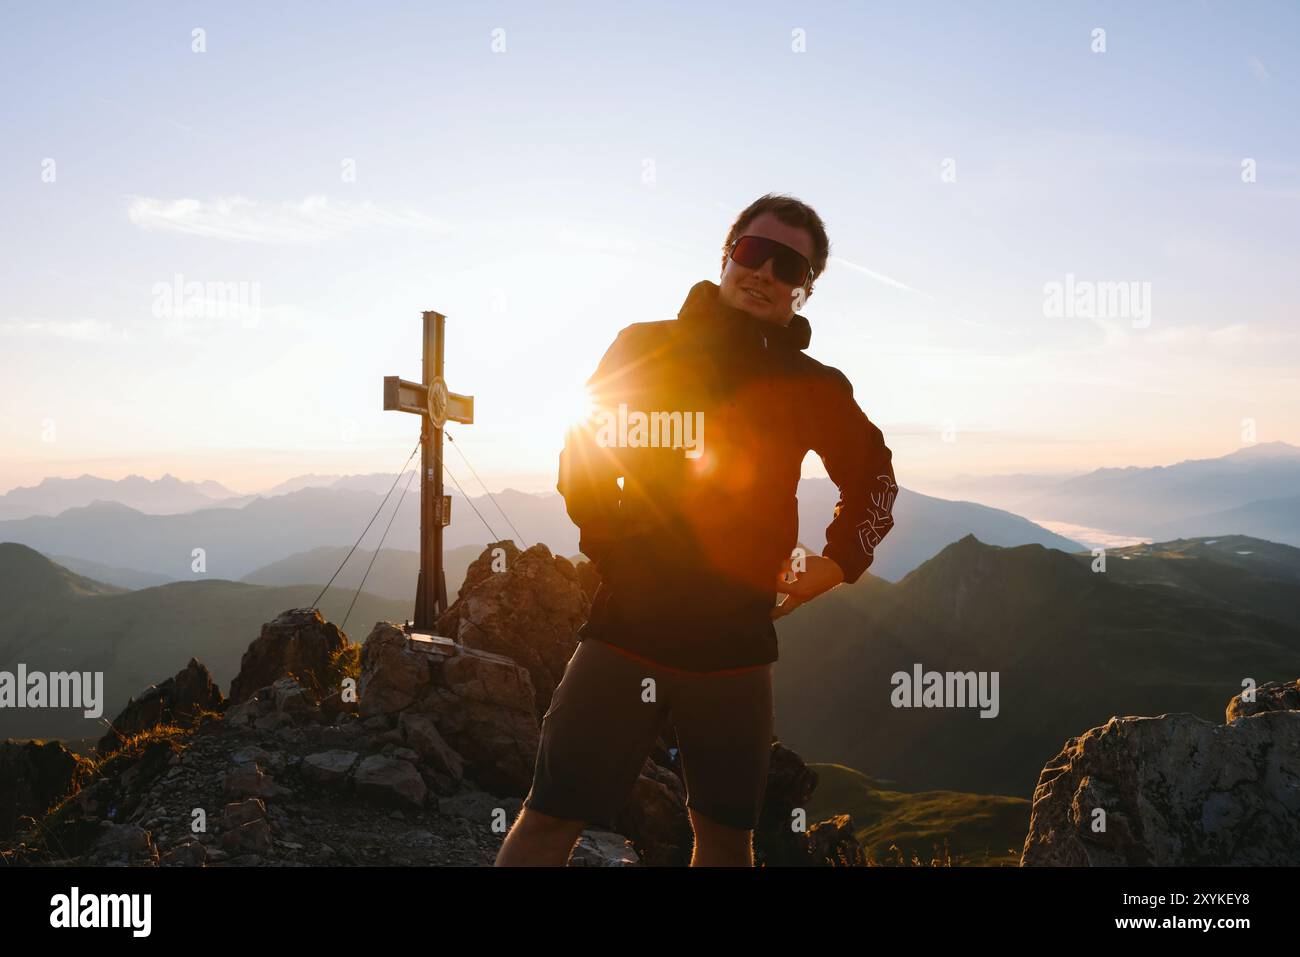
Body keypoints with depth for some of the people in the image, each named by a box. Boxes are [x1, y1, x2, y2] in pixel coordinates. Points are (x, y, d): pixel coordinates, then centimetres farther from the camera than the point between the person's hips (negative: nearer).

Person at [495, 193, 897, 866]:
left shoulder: (814, 388, 7)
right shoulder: (644, 348, 5)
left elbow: (874, 477, 22)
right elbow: (581, 455, 11)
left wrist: (836, 564, 11)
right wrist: (609, 539, 0)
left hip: (736, 639, 2)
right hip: (626, 624, -1)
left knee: (727, 834, 11)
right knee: (552, 816, -5)